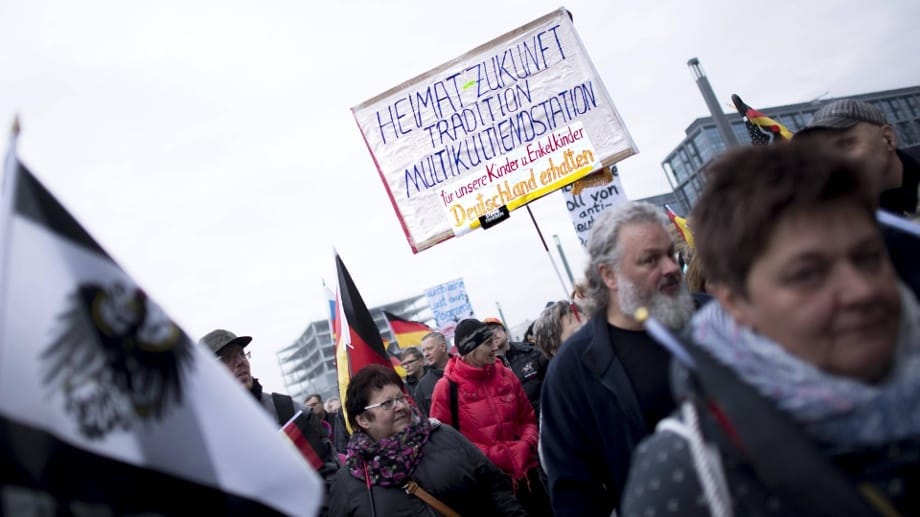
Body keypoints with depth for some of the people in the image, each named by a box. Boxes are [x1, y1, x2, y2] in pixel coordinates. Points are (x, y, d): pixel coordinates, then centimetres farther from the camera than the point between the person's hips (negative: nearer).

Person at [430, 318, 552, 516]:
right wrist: (492, 455, -16)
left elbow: (528, 418, 12)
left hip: (524, 473, 5)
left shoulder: (506, 375, 4)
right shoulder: (447, 388, -10)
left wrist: (525, 447, -9)